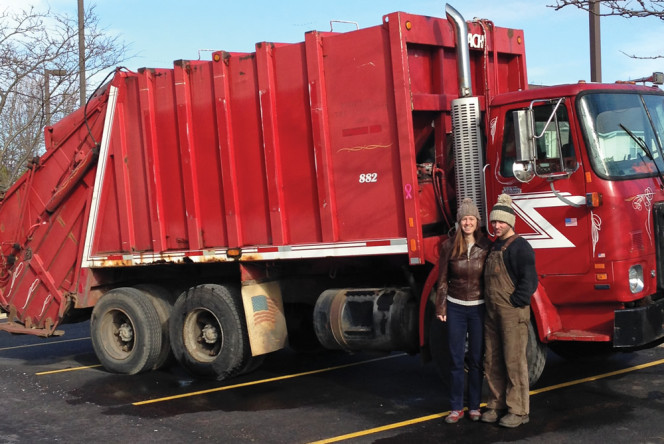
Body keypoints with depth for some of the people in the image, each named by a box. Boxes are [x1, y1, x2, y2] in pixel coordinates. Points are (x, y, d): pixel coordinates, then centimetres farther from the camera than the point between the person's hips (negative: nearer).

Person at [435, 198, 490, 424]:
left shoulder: (486, 246, -4)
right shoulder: (449, 246, -3)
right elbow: (443, 279, 2)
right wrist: (440, 307, 0)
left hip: (479, 308, 0)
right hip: (455, 307, 0)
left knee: (476, 359, 7)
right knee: (456, 360, 4)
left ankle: (474, 406, 19)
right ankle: (456, 407, 14)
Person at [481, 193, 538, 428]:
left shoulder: (520, 246, -9)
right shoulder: (493, 246, 16)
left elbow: (529, 280, -16)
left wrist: (514, 302, -16)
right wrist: (491, 303, 15)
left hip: (513, 312, -8)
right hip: (493, 312, 8)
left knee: (514, 361, -3)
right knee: (493, 361, 12)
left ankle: (519, 411, 4)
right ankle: (497, 405, 23)